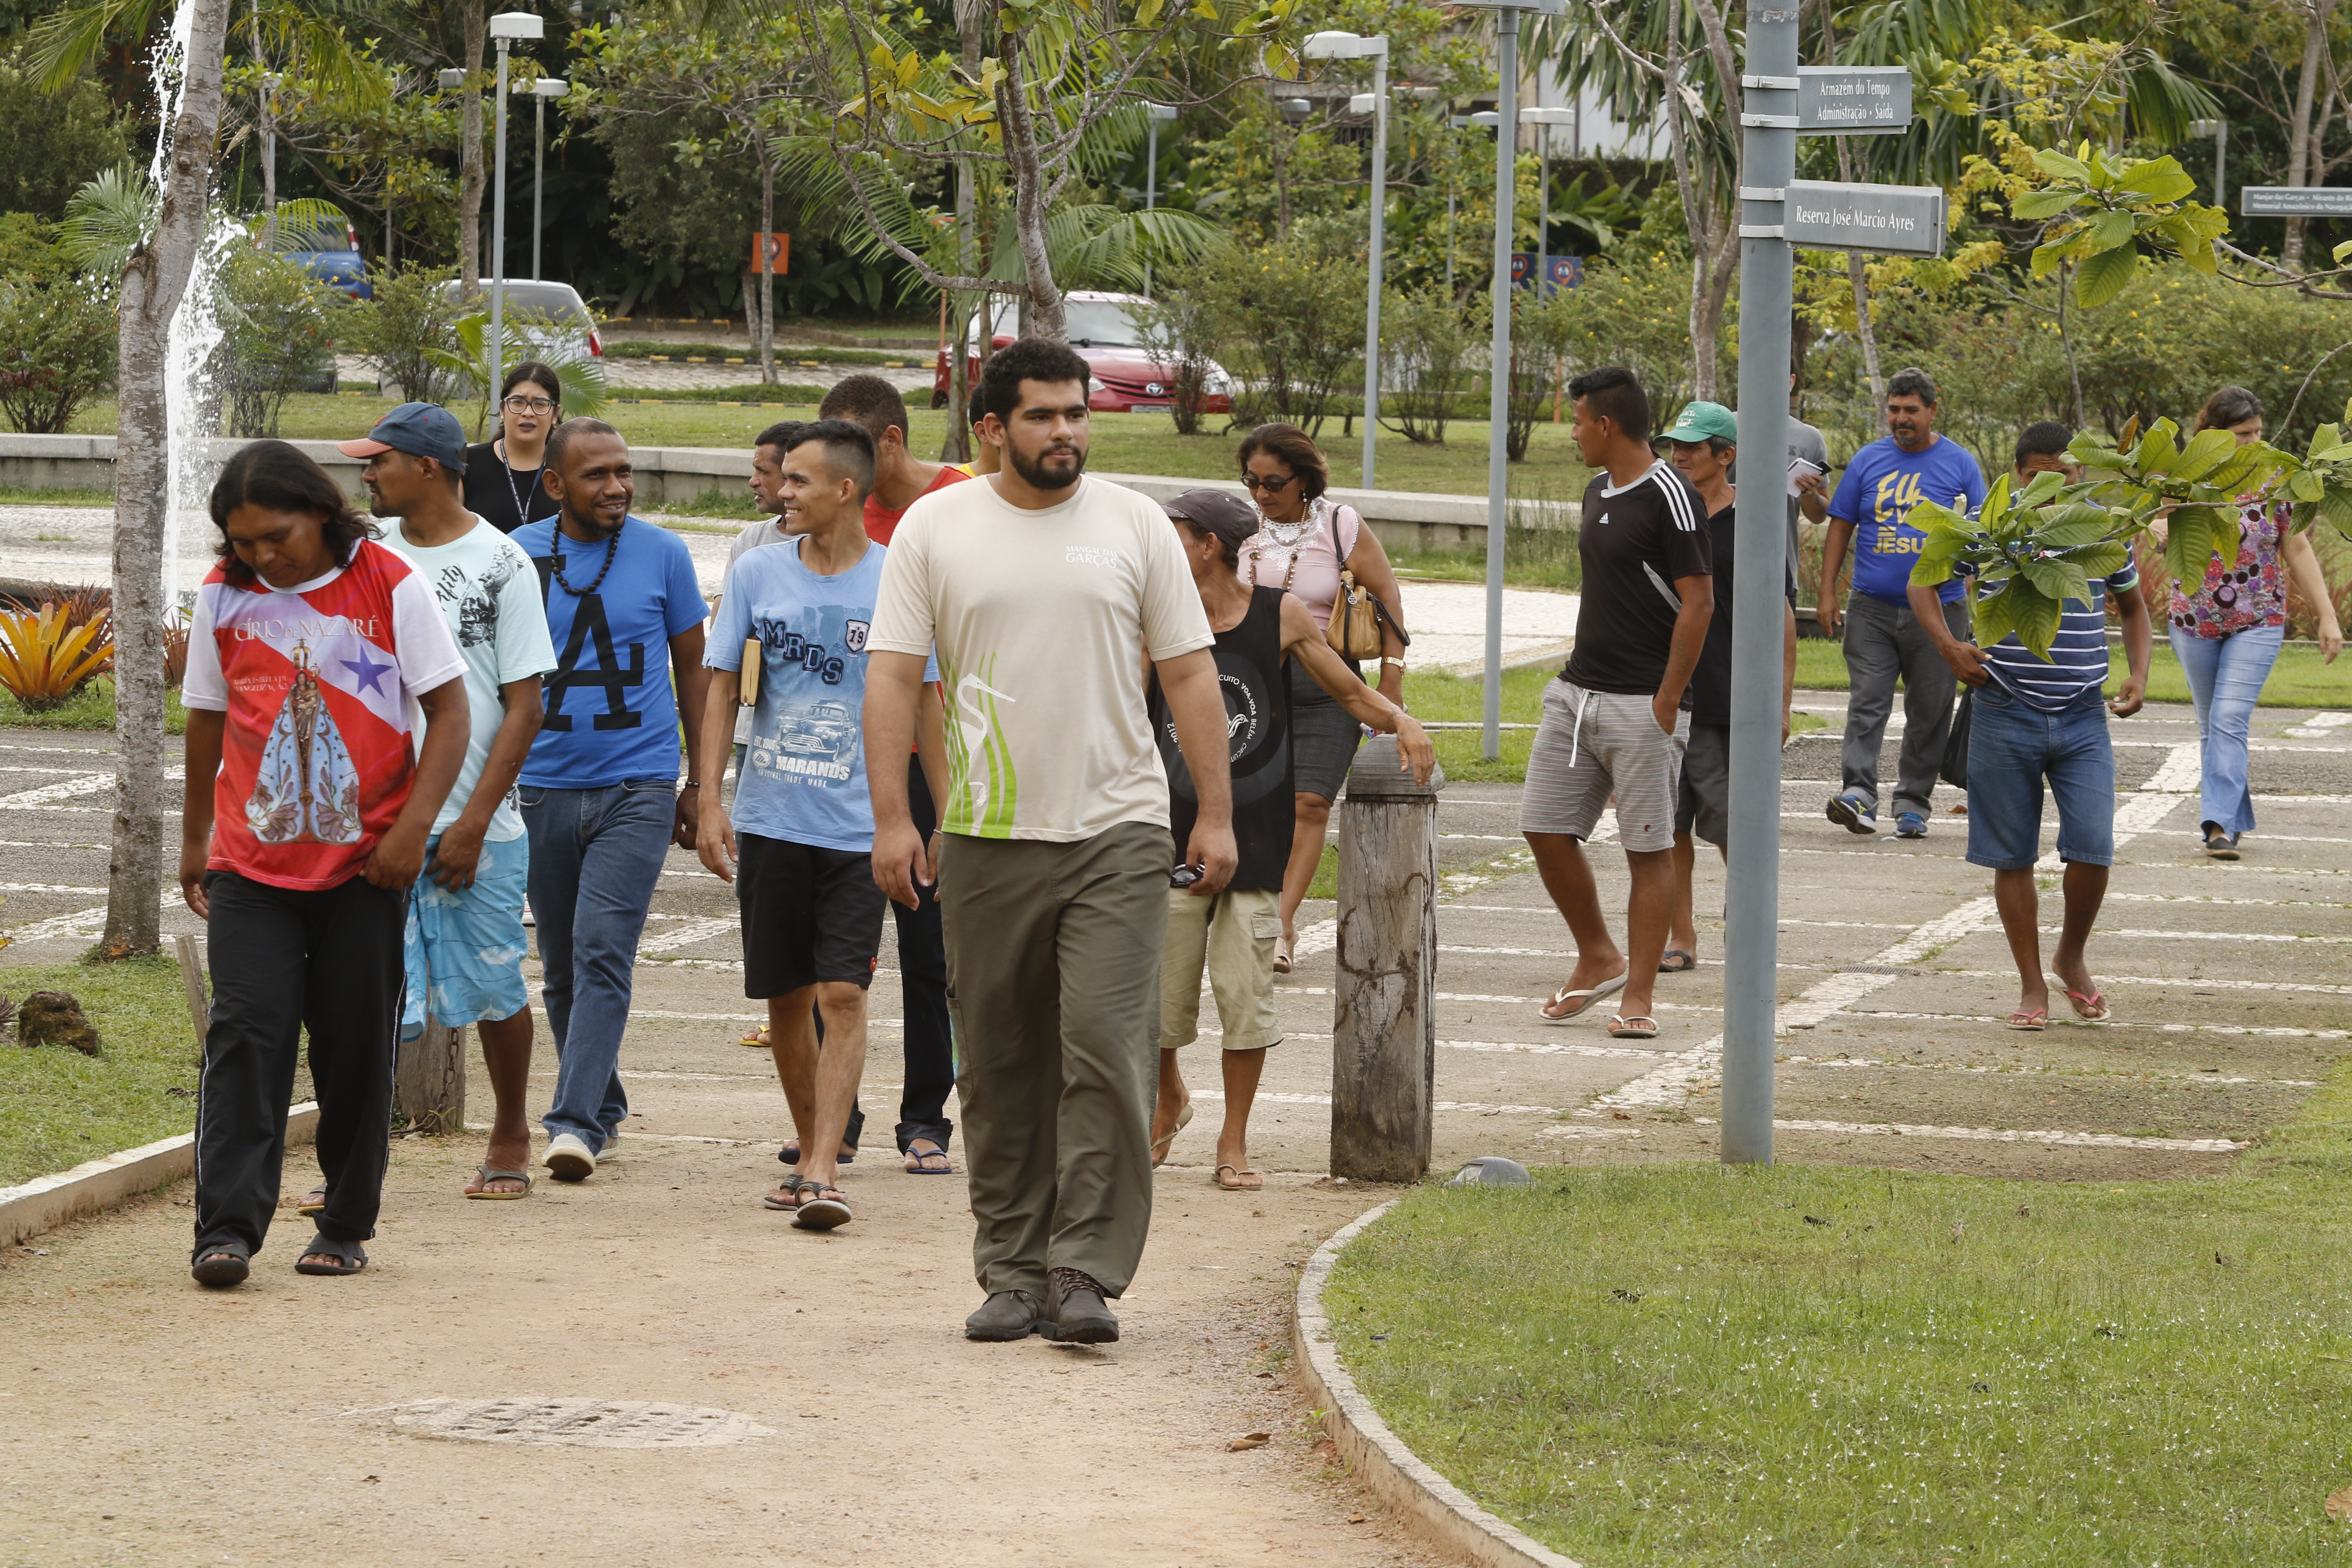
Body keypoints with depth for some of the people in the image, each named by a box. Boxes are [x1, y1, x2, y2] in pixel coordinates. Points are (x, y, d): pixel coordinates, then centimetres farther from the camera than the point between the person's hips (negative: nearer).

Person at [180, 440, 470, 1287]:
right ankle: (226, 1231, -14)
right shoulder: (224, 596, 4)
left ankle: (346, 1226, 16)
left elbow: (449, 710, -3)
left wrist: (414, 826, -13)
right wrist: (195, 839, 21)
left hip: (366, 865, -1)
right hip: (252, 863, 1)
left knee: (356, 1048, 3)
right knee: (245, 1034, -10)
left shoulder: (389, 586, -5)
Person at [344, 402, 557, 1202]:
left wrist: (474, 823, -12)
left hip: (476, 825, -4)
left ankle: (509, 1138, 24)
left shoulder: (501, 564, -5)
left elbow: (524, 706, -6)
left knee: (493, 987, 7)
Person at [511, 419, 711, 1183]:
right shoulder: (517, 558, 3)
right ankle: (602, 1108, 27)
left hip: (638, 788, -3)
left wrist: (701, 781, 8)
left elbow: (692, 669, 10)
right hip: (542, 787, 3)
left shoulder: (662, 554, 1)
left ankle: (574, 1122, -19)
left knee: (602, 954, -15)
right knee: (563, 968, 10)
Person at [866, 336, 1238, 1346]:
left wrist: (1216, 815, 0)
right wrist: (891, 818, -8)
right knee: (1000, 1070, 7)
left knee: (1107, 1054, -11)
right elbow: (892, 675, 1)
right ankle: (1012, 1274, 15)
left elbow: (1189, 675, 6)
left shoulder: (1134, 526, 5)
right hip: (986, 841, 1)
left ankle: (1086, 1273, -9)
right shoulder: (935, 529, 4)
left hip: (1118, 835, -1)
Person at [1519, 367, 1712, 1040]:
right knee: (1545, 827, 5)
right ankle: (1599, 959, 22)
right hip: (1576, 693, 9)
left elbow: (1698, 603, -15)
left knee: (1649, 849, -2)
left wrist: (1668, 699, -17)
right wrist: (1580, 671, 19)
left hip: (1643, 705, -9)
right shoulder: (1599, 492, 14)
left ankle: (1638, 997, 1)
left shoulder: (1669, 497, -13)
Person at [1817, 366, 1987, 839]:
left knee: (1929, 712, 4)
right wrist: (1828, 593, 4)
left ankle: (1914, 804, 13)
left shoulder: (1959, 464, 3)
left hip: (1938, 609, 0)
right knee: (1867, 703, -11)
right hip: (1872, 609, 0)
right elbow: (1841, 527, 10)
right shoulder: (1868, 461, 7)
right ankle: (1858, 794, -19)